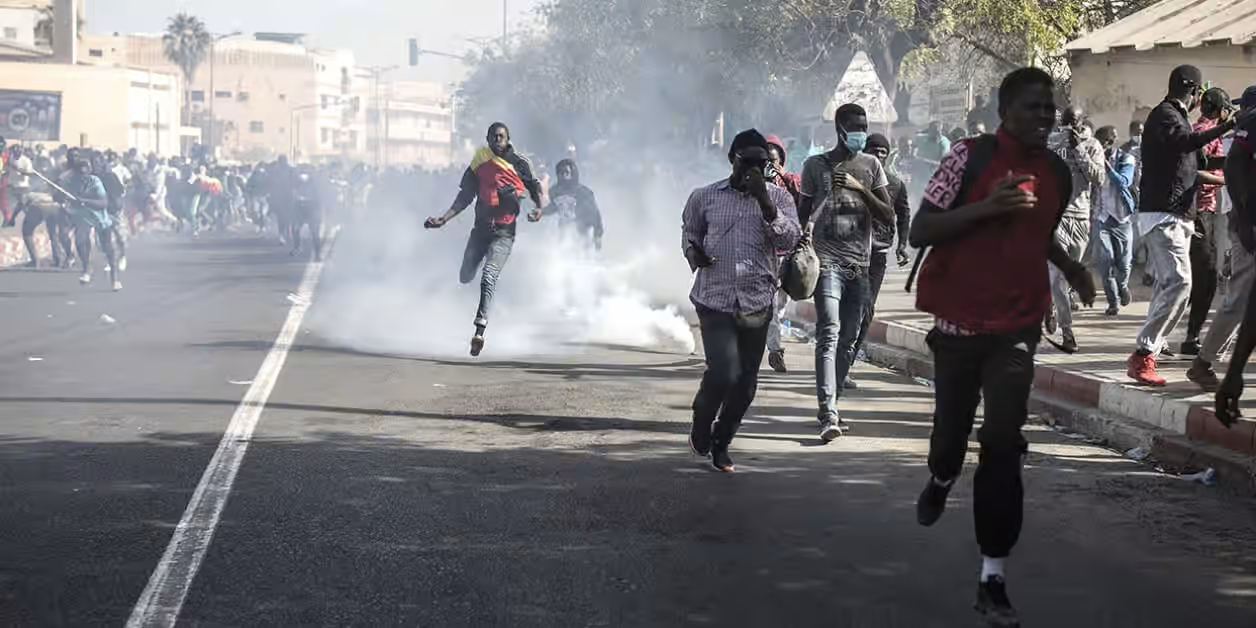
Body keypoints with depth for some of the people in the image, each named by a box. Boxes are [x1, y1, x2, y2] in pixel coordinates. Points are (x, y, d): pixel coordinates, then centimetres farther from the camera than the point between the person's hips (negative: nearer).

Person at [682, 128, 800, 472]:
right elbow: (689, 233, 20)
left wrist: (764, 200, -16)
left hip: (757, 303, 2)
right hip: (715, 299, -2)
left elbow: (789, 240, -8)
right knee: (724, 372, -18)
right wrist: (694, 252, -2)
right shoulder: (704, 197, 5)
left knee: (745, 383, 7)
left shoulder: (778, 197, 5)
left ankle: (720, 444, 29)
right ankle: (701, 428, 12)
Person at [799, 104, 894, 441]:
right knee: (829, 334, -17)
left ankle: (830, 406, 17)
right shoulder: (816, 166, 4)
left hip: (860, 264, 4)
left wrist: (860, 188, -9)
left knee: (849, 339, 5)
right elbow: (803, 214, 10)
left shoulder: (871, 165, 10)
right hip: (827, 261, -4)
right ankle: (828, 415, -26)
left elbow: (888, 216, 4)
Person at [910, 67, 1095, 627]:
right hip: (959, 323, -2)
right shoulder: (970, 158, -10)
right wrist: (987, 206, -25)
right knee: (952, 428, 12)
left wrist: (1071, 267, 10)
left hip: (1017, 328, 2)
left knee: (1004, 447, -6)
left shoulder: (1058, 173, 5)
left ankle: (993, 579, -3)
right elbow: (920, 231, -14)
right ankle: (941, 481, 51)